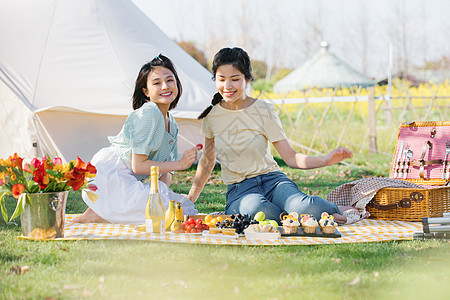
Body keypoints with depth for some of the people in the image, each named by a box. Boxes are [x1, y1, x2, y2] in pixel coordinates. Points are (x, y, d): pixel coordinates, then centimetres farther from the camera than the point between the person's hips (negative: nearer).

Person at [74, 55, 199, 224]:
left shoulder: (172, 125, 14)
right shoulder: (148, 113, -13)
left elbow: (164, 172, 13)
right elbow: (138, 165, -17)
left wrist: (162, 190, -7)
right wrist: (180, 164, -14)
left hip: (130, 183, 9)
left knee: (187, 209, 3)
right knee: (167, 210, -26)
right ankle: (97, 216, -13)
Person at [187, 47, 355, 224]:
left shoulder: (263, 111, -3)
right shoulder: (211, 115, 3)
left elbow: (291, 158, -4)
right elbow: (207, 161, 19)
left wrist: (326, 160, -21)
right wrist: (190, 200, 23)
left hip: (272, 178, -1)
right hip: (239, 190, 1)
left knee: (302, 207, -38)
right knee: (256, 209, -40)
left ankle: (339, 212, -5)